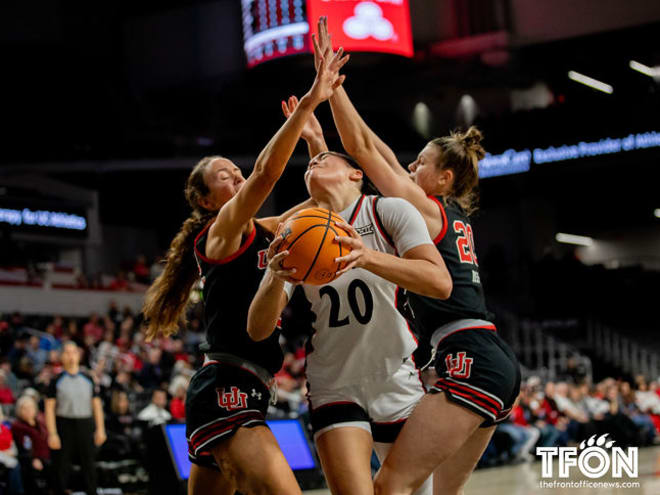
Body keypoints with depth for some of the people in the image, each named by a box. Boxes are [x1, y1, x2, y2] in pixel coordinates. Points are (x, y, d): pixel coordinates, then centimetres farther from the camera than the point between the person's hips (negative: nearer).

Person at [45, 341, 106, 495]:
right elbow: (49, 408, -3)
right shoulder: (57, 381, 0)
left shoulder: (88, 380, 8)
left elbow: (97, 405, 10)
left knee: (88, 464, 5)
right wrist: (52, 434, -11)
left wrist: (100, 429, 3)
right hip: (64, 426, -2)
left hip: (85, 425, 2)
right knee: (62, 466, 2)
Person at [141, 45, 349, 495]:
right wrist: (309, 101, -25)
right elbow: (267, 171, -20)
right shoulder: (222, 229, -3)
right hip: (227, 389, -10)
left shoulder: (260, 233, 19)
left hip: (241, 394, 10)